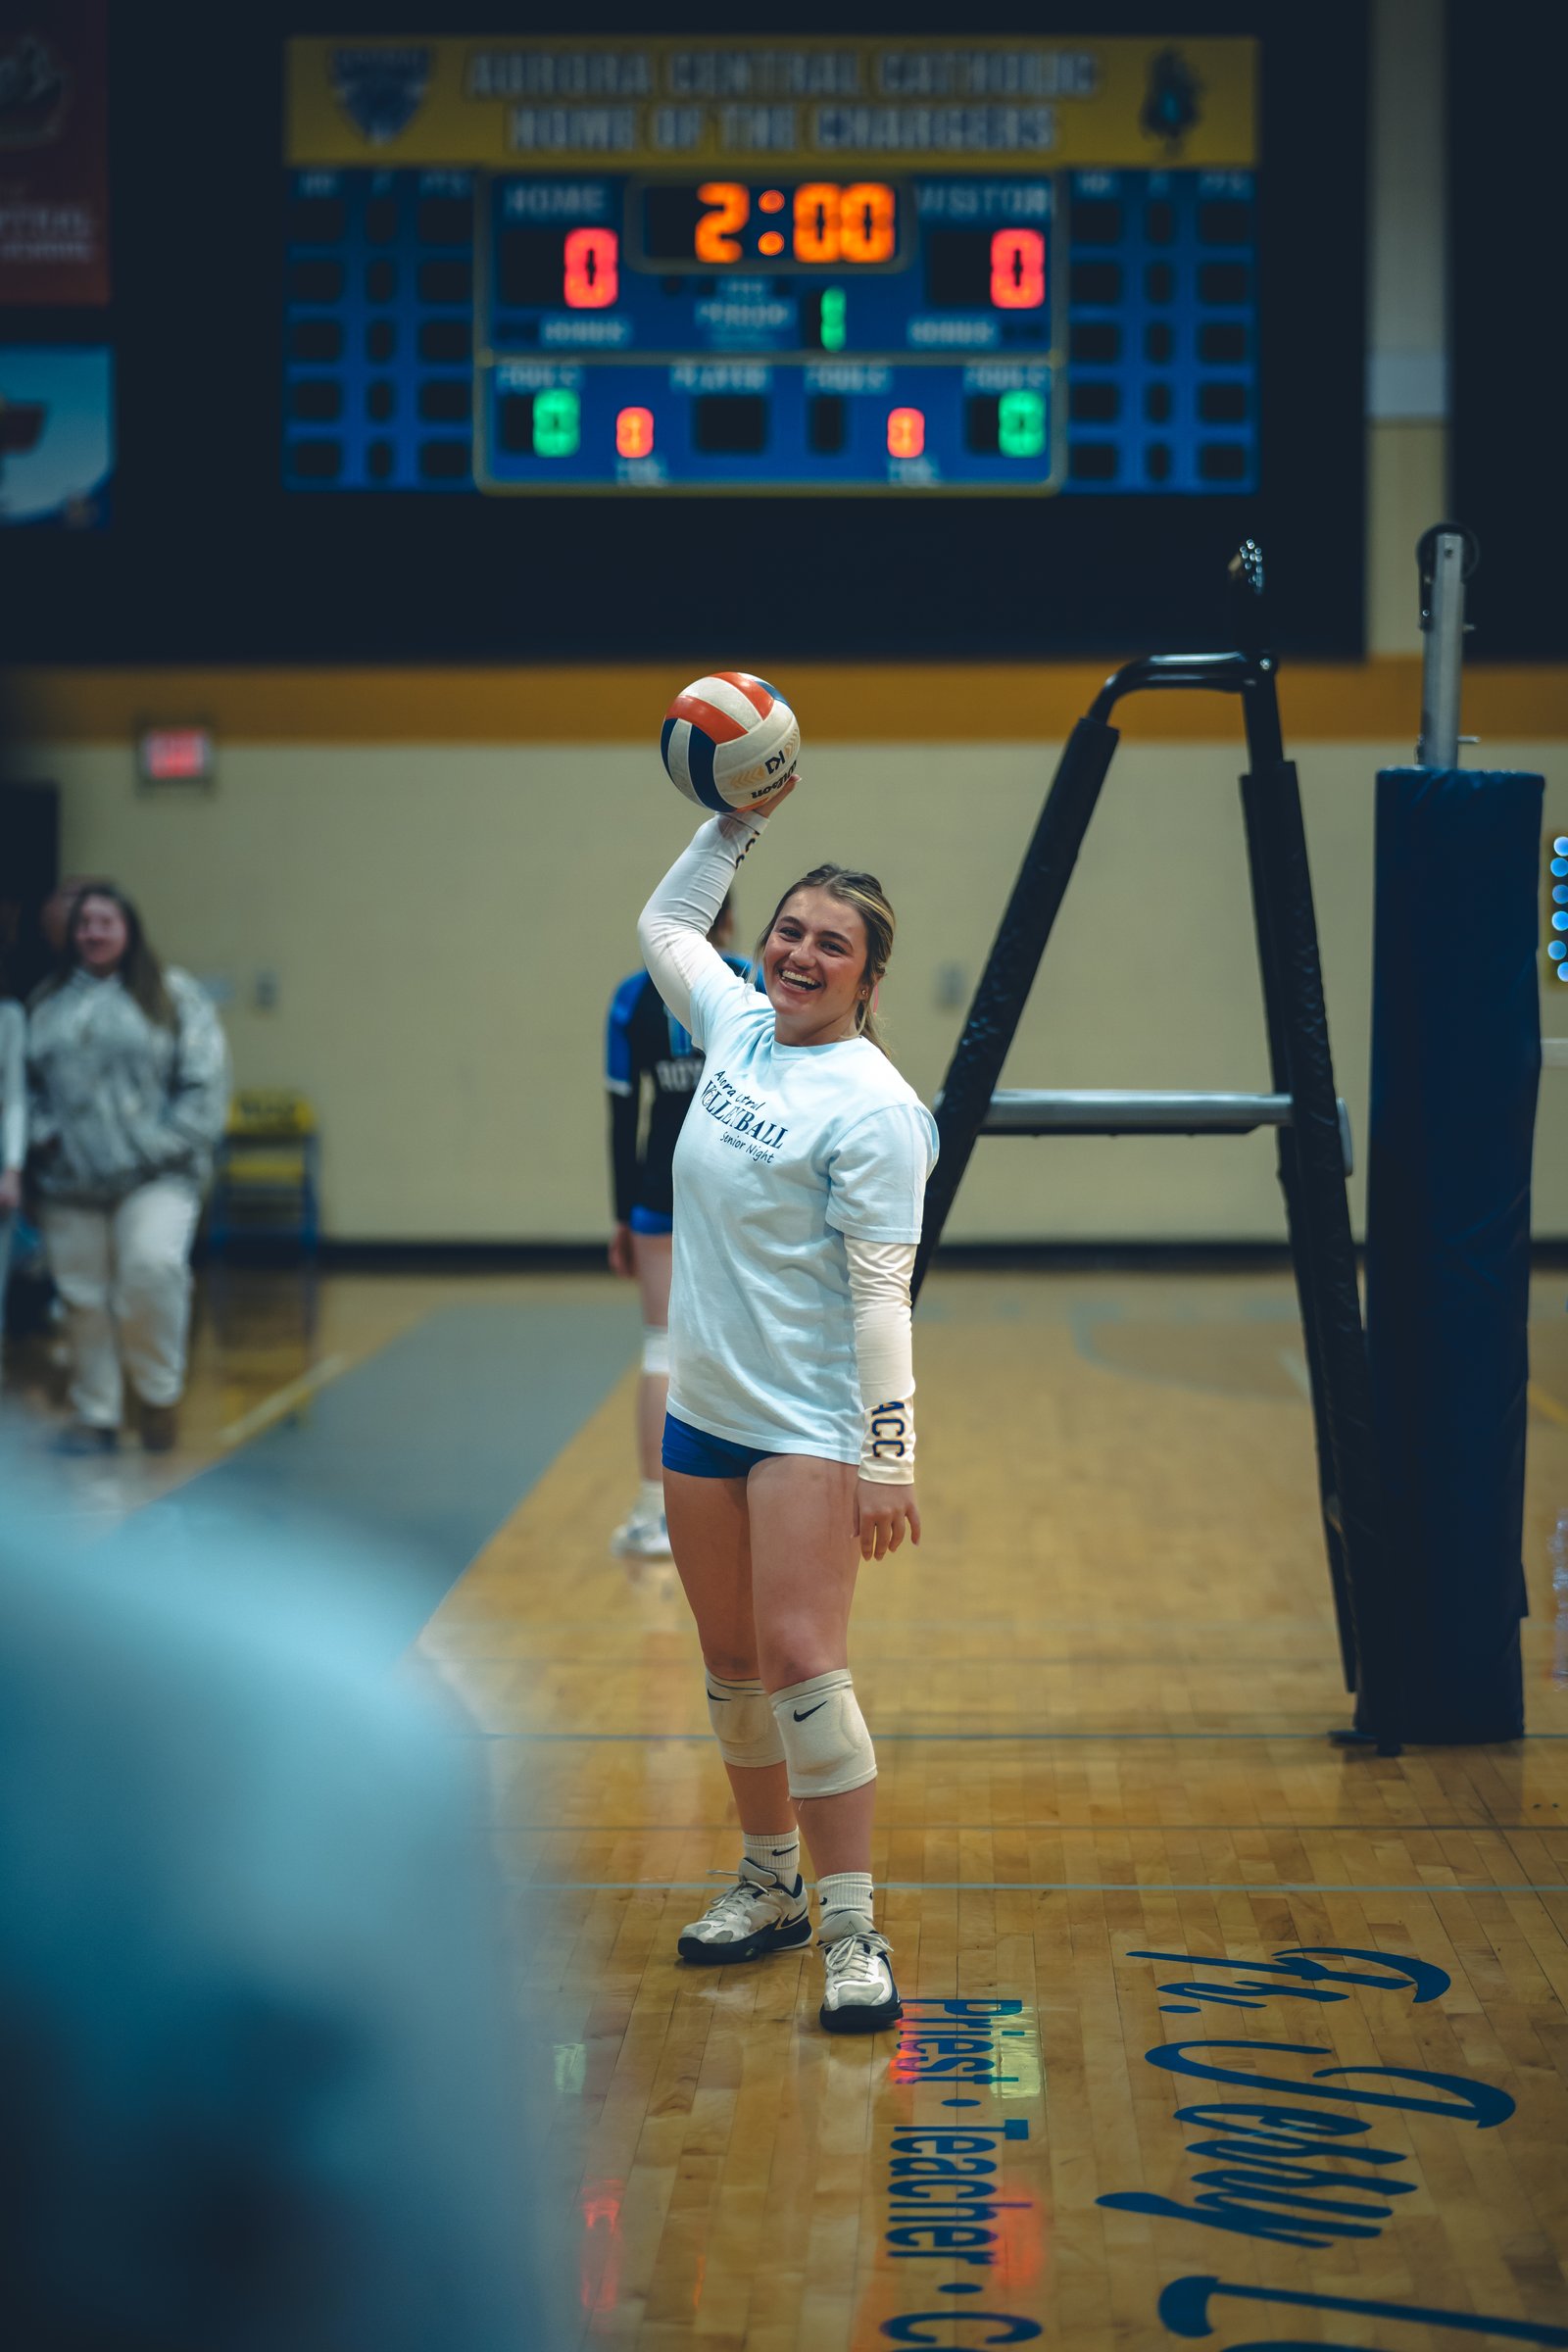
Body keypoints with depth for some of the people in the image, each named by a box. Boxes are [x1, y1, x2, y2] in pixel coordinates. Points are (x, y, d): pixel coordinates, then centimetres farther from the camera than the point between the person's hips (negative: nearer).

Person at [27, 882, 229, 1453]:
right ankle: (95, 1417, 21)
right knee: (85, 1300, 6)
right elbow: (29, 1082, 15)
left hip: (157, 1178, -3)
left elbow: (205, 1086, -3)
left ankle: (158, 1393, -4)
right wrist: (43, 1134, -2)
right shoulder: (49, 1002, 11)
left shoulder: (172, 996, 1)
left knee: (152, 1267, -25)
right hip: (71, 1185, 3)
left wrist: (158, 1147, -11)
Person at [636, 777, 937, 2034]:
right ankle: (770, 1886, 29)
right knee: (733, 1665, 14)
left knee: (802, 1663, -14)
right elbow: (667, 922, 25)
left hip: (810, 1427, -7)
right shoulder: (740, 1026, 5)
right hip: (703, 1410, 7)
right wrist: (738, 821, 15)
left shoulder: (874, 1108, -15)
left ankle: (855, 1930, -8)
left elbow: (881, 1293, -18)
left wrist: (889, 1460, -21)